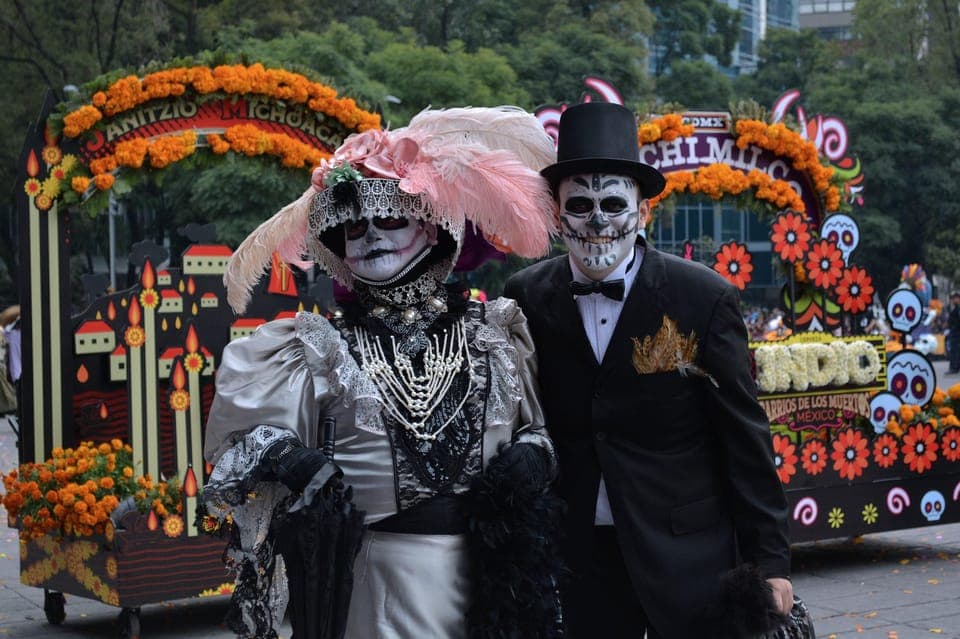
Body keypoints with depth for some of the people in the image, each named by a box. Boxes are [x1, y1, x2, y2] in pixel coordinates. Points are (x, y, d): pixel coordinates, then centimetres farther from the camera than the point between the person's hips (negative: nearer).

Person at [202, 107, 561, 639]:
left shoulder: (495, 330, 4)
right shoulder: (323, 347, 2)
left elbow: (543, 425, 13)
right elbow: (242, 433, 9)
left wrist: (534, 453, -9)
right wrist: (290, 460, -11)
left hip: (500, 568, 2)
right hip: (390, 569, -1)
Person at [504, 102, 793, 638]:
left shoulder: (704, 298, -7)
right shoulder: (526, 300, -2)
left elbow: (745, 440, -5)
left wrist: (770, 559, -4)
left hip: (687, 560, -1)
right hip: (576, 558, 2)